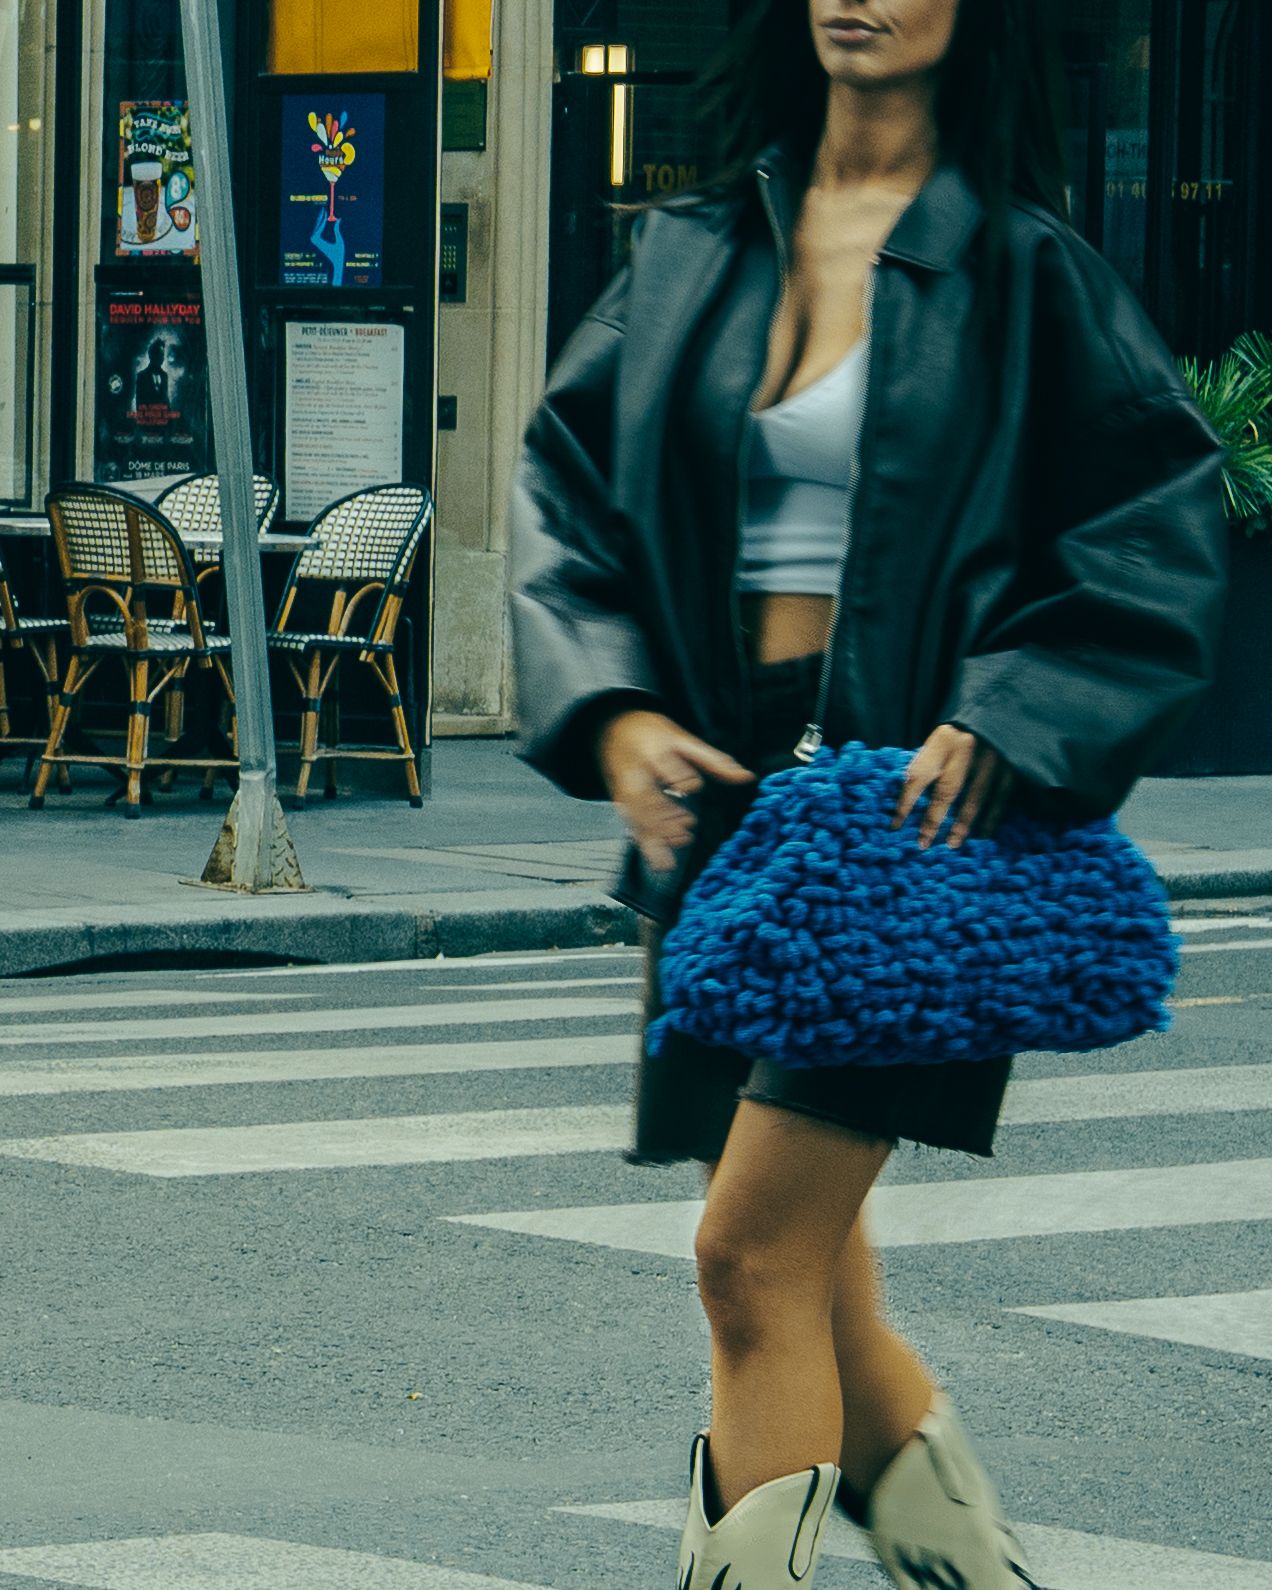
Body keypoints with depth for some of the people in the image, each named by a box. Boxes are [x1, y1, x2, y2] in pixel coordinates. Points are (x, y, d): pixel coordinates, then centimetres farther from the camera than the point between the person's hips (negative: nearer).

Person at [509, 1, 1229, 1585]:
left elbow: (1161, 522, -5)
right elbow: (562, 478, 12)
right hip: (725, 789, 5)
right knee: (803, 1267, 12)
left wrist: (1001, 725, -15)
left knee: (755, 1252, -13)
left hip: (915, 801, -5)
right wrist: (609, 711, -3)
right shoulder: (696, 253, 10)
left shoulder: (1023, 269, -3)